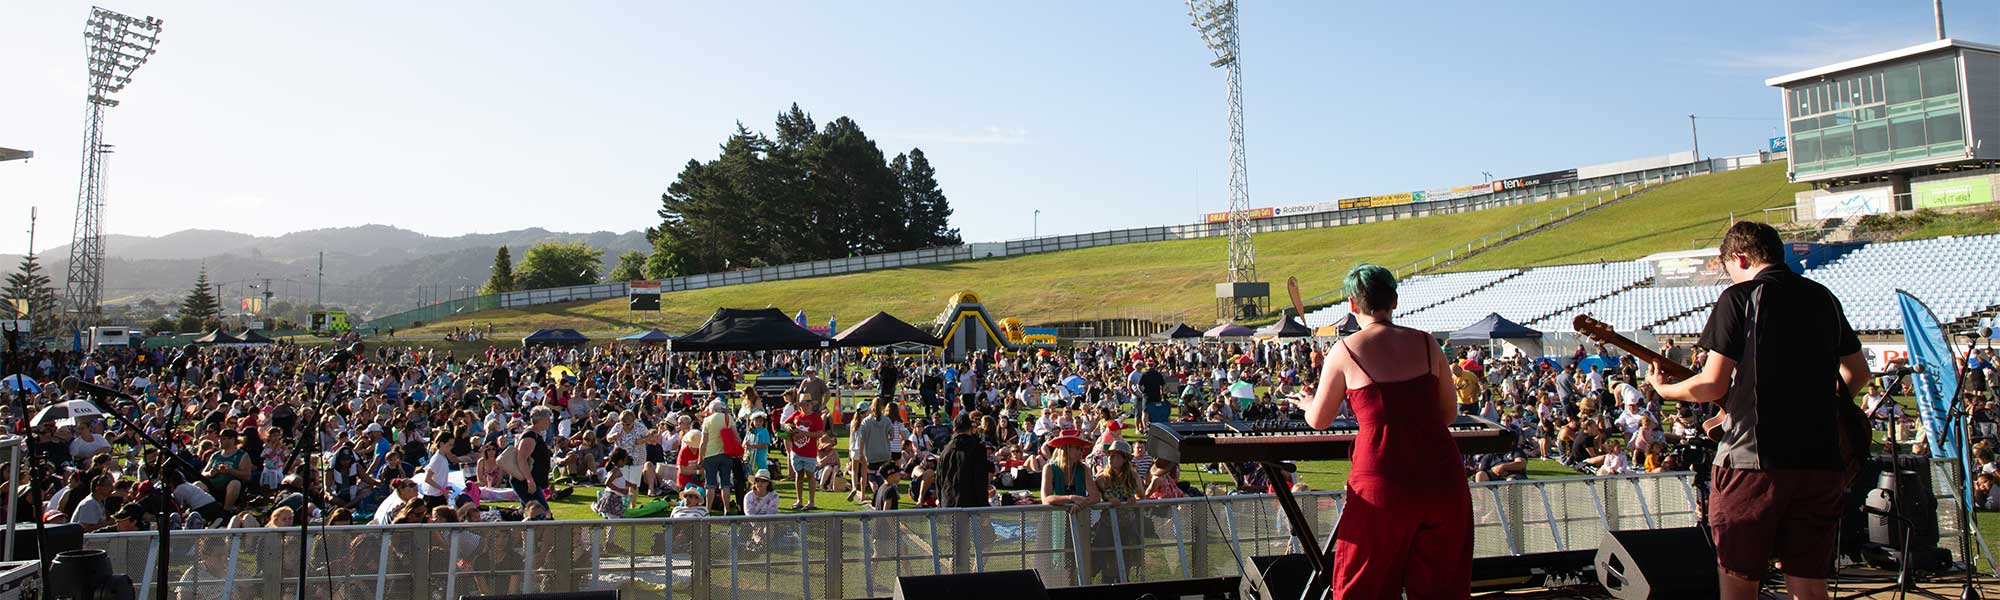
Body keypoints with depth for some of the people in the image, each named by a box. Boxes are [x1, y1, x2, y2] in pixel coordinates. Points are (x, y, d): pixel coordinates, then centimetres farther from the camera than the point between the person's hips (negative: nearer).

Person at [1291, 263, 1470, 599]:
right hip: (1443, 478, 3)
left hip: (1384, 481, -3)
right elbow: (1449, 414, 14)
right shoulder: (1426, 343, 5)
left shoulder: (1345, 350, -3)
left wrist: (1307, 403, 29)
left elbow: (1318, 421, 7)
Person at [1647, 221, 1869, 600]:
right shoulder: (1823, 298, 14)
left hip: (1754, 458, -6)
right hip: (1823, 459, 6)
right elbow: (1859, 374, 23)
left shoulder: (1739, 297, -5)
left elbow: (1713, 386, -11)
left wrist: (1662, 388, 6)